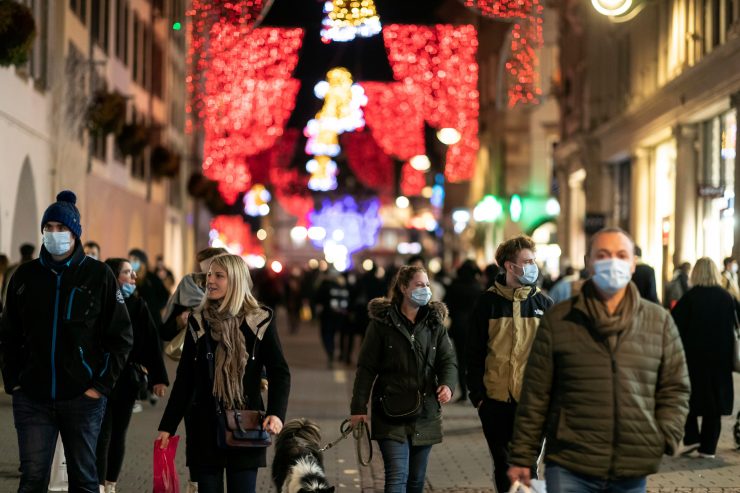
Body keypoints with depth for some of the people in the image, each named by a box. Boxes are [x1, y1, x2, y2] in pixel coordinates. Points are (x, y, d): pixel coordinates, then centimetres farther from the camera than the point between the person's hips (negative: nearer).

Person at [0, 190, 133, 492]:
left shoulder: (98, 275, -1)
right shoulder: (26, 275, 6)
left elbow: (121, 337, -1)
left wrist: (101, 386, -6)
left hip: (82, 398, -2)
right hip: (32, 399, 2)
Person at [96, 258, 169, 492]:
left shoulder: (138, 306, 5)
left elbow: (152, 343, 3)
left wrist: (159, 377, -2)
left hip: (128, 379, 3)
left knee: (118, 434, 11)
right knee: (102, 435, -5)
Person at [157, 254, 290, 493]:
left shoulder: (260, 320, -2)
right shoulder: (198, 321, 6)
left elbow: (279, 372, -2)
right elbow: (184, 379, 10)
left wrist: (276, 413, -18)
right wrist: (167, 426, 7)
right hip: (204, 426, 2)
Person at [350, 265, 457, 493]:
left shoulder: (435, 322, 9)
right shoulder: (381, 322, -3)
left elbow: (448, 360, 3)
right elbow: (366, 368, -2)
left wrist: (447, 384, -19)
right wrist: (358, 407, -6)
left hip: (425, 414, 4)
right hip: (391, 413, -4)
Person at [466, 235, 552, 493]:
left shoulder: (543, 303, 4)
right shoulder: (488, 302, 1)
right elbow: (475, 352, 3)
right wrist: (477, 394, -2)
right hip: (496, 398, 0)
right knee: (503, 465, 9)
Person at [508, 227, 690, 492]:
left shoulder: (659, 321, 7)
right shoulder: (558, 320, 2)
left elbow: (675, 388, 12)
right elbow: (536, 394, 3)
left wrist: (665, 438, -3)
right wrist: (522, 457, 2)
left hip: (633, 472, 2)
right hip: (569, 467, -2)